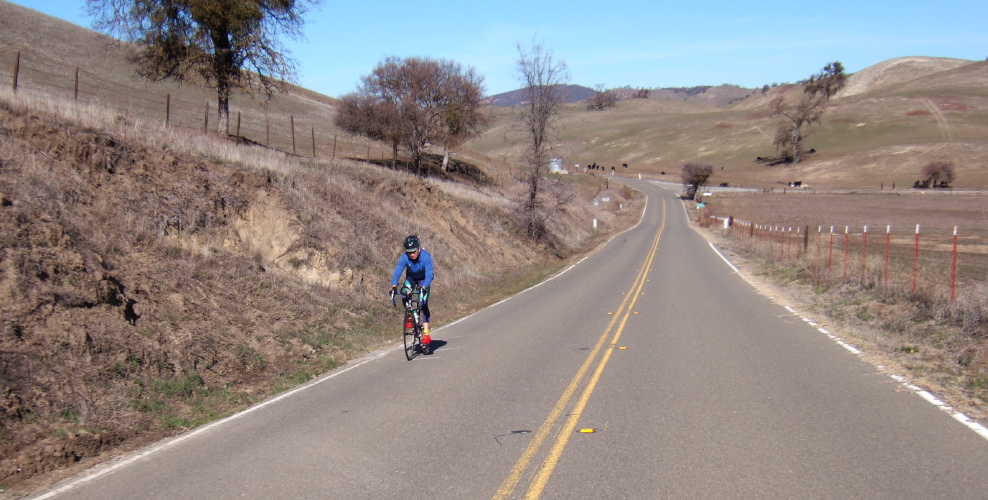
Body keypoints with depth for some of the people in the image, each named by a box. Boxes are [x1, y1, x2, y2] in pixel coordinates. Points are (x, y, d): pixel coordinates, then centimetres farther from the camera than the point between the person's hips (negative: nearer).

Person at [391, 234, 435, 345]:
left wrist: (424, 288, -57)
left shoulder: (426, 257, -35)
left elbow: (429, 275, -41)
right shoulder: (404, 257, -29)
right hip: (411, 278, 2)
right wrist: (394, 287, -51)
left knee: (423, 304, -16)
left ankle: (426, 333, -13)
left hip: (423, 280, -2)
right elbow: (397, 272, -35)